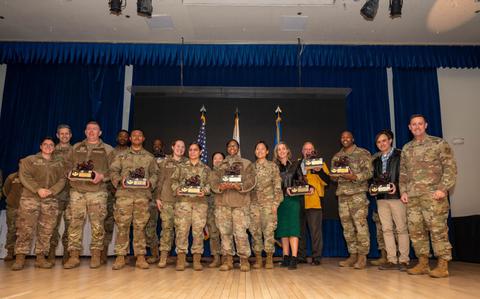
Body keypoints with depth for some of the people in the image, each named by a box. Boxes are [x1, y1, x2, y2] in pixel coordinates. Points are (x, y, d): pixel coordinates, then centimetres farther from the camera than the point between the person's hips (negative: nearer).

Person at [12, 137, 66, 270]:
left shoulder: (59, 163, 15)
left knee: (46, 230, 1)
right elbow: (24, 176, -4)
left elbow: (62, 180, 6)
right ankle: (20, 257, 0)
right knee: (25, 228, -6)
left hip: (50, 201, 2)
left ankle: (40, 257, 7)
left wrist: (51, 191, -12)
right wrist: (38, 189, -16)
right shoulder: (29, 160, 8)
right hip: (30, 198, -2)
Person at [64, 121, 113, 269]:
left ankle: (96, 255, 9)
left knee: (97, 225, -1)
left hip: (97, 192, -2)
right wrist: (70, 175, -1)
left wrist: (102, 176, -13)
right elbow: (67, 166, 19)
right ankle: (74, 256, 8)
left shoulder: (108, 150, 8)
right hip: (77, 191, 3)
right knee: (75, 223, 0)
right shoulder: (76, 148, 18)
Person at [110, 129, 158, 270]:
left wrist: (150, 182, -8)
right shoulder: (121, 155, 14)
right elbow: (113, 171, 8)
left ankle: (140, 256, 7)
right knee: (122, 225, -1)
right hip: (124, 193, 0)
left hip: (143, 194, 0)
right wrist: (119, 180, -10)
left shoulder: (149, 157, 15)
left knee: (140, 225, 2)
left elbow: (154, 173, 11)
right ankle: (120, 256, 6)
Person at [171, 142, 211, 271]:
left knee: (198, 230, -2)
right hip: (183, 201, 0)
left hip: (200, 202, 0)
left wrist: (204, 191, -12)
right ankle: (180, 259, 3)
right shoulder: (181, 167, 14)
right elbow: (174, 181, 9)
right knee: (181, 229, -4)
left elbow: (209, 183, 7)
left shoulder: (206, 169, 14)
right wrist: (176, 189, -10)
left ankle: (197, 259, 6)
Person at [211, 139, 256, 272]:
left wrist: (239, 186, -18)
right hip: (223, 203, 3)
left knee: (241, 232, -7)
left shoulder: (247, 163, 10)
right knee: (225, 232, 4)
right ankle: (227, 260, 13)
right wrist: (220, 187, -13)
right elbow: (214, 183, 10)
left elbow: (251, 181, 0)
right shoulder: (221, 165, 19)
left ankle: (244, 260, 5)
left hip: (240, 203, -3)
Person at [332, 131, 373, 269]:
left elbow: (369, 172, -7)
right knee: (347, 227, 7)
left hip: (358, 194, -5)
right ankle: (353, 255, 16)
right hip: (342, 194, 5)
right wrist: (334, 176, -3)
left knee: (360, 225, -8)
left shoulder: (363, 153, 2)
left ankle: (362, 256, 1)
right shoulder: (336, 156, 17)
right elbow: (333, 174, 20)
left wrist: (354, 177, -21)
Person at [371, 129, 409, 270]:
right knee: (386, 229, 5)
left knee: (401, 228, 0)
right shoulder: (376, 160, 18)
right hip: (381, 198, 5)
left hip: (396, 196, -5)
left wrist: (397, 186, -17)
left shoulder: (400, 155, 1)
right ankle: (391, 259, 10)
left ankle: (403, 260, 7)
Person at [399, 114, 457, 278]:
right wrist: (403, 191, 8)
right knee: (416, 230, 5)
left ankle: (443, 265, 3)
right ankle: (423, 263, 15)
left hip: (433, 195, -5)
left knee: (438, 229, -6)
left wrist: (443, 188, -13)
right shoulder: (406, 148, 17)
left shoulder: (438, 143, 3)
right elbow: (403, 173, 19)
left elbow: (450, 167, -3)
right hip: (412, 197, 5)